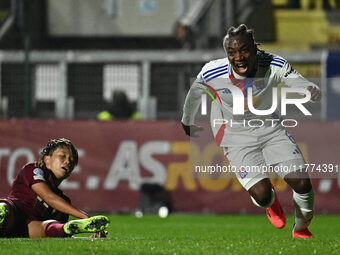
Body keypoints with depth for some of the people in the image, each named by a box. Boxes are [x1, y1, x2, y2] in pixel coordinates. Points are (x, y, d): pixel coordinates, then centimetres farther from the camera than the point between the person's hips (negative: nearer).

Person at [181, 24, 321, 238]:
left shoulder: (274, 66, -20)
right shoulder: (212, 74, -20)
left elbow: (302, 84, -26)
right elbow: (194, 94, 1)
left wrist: (313, 91, -52)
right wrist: (188, 123, 20)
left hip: (270, 130, 2)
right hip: (236, 139, -2)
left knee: (302, 183, -11)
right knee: (262, 195, -20)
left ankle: (301, 229, 23)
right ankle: (270, 202, 23)